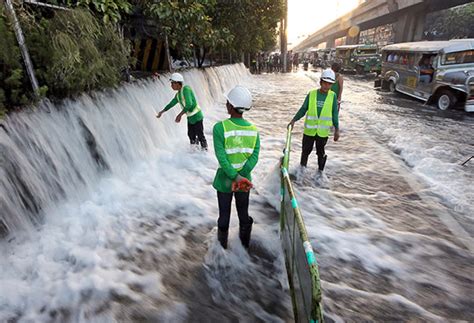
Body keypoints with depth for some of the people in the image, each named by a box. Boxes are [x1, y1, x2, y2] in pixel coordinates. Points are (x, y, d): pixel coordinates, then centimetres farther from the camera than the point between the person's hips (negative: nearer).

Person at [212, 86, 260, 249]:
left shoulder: (220, 127, -19)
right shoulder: (253, 129, -8)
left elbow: (221, 157, -24)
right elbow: (254, 156, -15)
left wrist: (235, 177, -22)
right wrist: (241, 176, -18)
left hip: (225, 180, -2)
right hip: (245, 180, 3)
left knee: (224, 213, 18)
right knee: (244, 212, 22)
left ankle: (223, 240, 39)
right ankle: (245, 240, 41)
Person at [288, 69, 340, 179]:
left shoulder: (333, 96, -3)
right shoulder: (311, 94, -4)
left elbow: (335, 114, 1)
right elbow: (303, 109, 1)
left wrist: (336, 129, 0)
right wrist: (294, 120, -7)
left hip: (323, 131, 0)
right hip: (309, 130, 0)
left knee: (321, 152, 13)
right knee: (306, 150, 13)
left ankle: (320, 172, 32)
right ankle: (302, 167, 35)